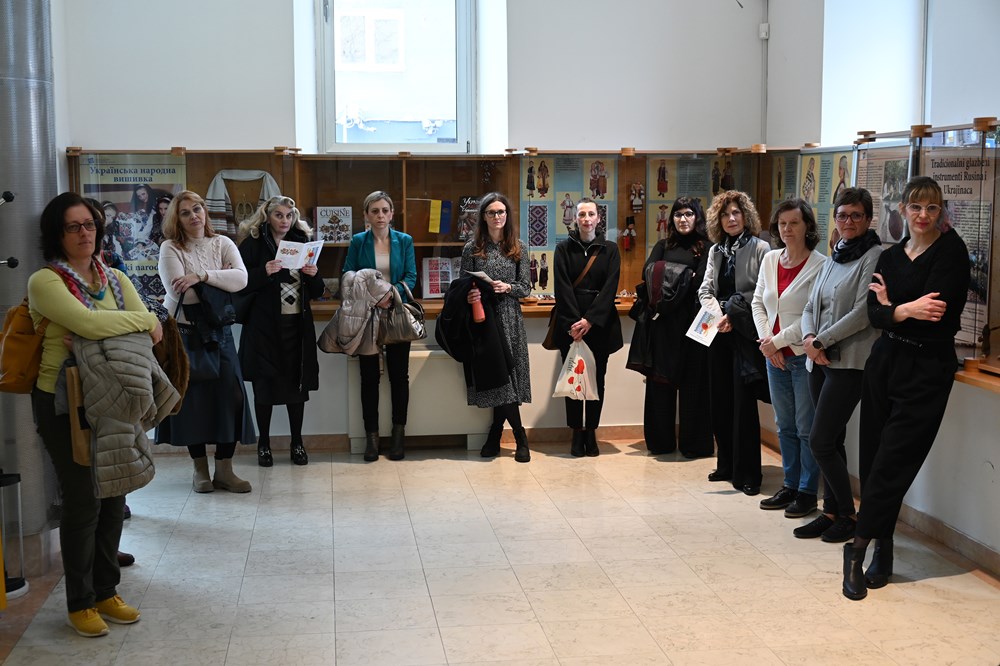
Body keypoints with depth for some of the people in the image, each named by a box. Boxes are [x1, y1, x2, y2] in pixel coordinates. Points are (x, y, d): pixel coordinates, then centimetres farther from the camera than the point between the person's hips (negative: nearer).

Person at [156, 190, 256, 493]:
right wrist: (219, 282, -10)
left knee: (230, 394, -4)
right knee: (193, 397, 1)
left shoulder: (222, 244, 6)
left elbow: (241, 278, -11)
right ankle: (200, 469, 15)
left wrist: (200, 277, -22)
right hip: (185, 331, -2)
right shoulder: (170, 249, -3)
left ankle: (224, 469, 6)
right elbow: (179, 293, -16)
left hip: (218, 331, 3)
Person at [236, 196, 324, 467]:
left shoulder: (302, 242, 12)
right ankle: (263, 443, 15)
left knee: (297, 382, 5)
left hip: (297, 325, 3)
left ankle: (297, 442, 17)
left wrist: (313, 276, -6)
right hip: (264, 325, -3)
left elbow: (317, 291, 15)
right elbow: (241, 283, -8)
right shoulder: (252, 244, 0)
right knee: (264, 383, 2)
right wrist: (264, 272, -22)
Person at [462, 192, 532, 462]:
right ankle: (520, 438, 8)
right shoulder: (472, 248, 6)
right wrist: (469, 295, -14)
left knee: (506, 375, -4)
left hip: (509, 319, 0)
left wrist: (507, 287, -14)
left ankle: (495, 435, 7)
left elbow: (526, 288, 5)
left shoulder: (517, 248, 7)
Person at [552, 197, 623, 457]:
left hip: (599, 324, 1)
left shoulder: (610, 249, 6)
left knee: (597, 377, 3)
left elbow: (610, 288, -3)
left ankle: (591, 432, 11)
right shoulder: (564, 248, 4)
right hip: (570, 324, -1)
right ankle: (577, 433, 7)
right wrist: (574, 322, -14)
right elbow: (563, 287, -4)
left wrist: (590, 320, -14)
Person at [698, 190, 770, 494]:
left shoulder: (760, 249, -5)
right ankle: (727, 465, 22)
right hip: (718, 333, 6)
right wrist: (718, 315, -11)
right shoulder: (716, 251, 13)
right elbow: (706, 289, 7)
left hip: (745, 333, -6)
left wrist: (733, 313, -14)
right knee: (720, 401, 10)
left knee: (744, 403, -6)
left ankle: (747, 474, 1)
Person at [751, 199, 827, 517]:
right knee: (785, 426, 14)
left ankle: (807, 492, 11)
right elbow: (758, 302, 12)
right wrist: (766, 340, -1)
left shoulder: (819, 265, -12)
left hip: (805, 356, -6)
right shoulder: (770, 259, 8)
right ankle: (790, 485, 25)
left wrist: (778, 341, -13)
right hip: (775, 356, 6)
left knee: (806, 428, 1)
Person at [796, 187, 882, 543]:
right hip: (821, 361, 7)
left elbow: (864, 312, -16)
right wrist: (809, 338, -6)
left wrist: (822, 341, -14)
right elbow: (810, 307, 14)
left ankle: (848, 515, 6)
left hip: (850, 362, -7)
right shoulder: (834, 258, 16)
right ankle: (831, 513, 19)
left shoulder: (874, 257, -8)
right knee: (831, 441, 11)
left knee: (820, 441, -9)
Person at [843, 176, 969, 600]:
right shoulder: (890, 256, 11)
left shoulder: (951, 251, -7)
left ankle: (858, 549, 2)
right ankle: (882, 550, 16)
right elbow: (874, 314, -1)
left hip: (927, 369, -6)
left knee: (892, 464, -6)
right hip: (885, 360, 6)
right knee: (873, 458, 5)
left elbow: (935, 310, -19)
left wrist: (889, 305, -4)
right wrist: (906, 310, -20)